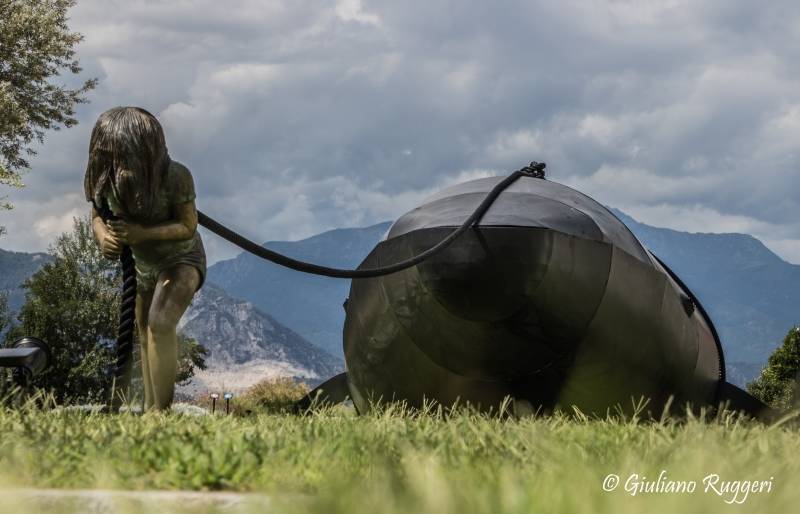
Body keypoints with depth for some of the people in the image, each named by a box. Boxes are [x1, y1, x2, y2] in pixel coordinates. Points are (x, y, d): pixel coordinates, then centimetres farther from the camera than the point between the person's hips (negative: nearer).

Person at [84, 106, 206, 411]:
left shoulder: (175, 177, -32)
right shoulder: (106, 179, -21)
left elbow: (188, 226, -23)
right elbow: (97, 216, -4)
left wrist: (142, 232, -38)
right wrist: (103, 238, -28)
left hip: (181, 260, -6)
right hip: (143, 265, 6)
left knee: (160, 323, -29)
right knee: (146, 338, 16)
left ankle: (162, 410, -27)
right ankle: (150, 411, 29)